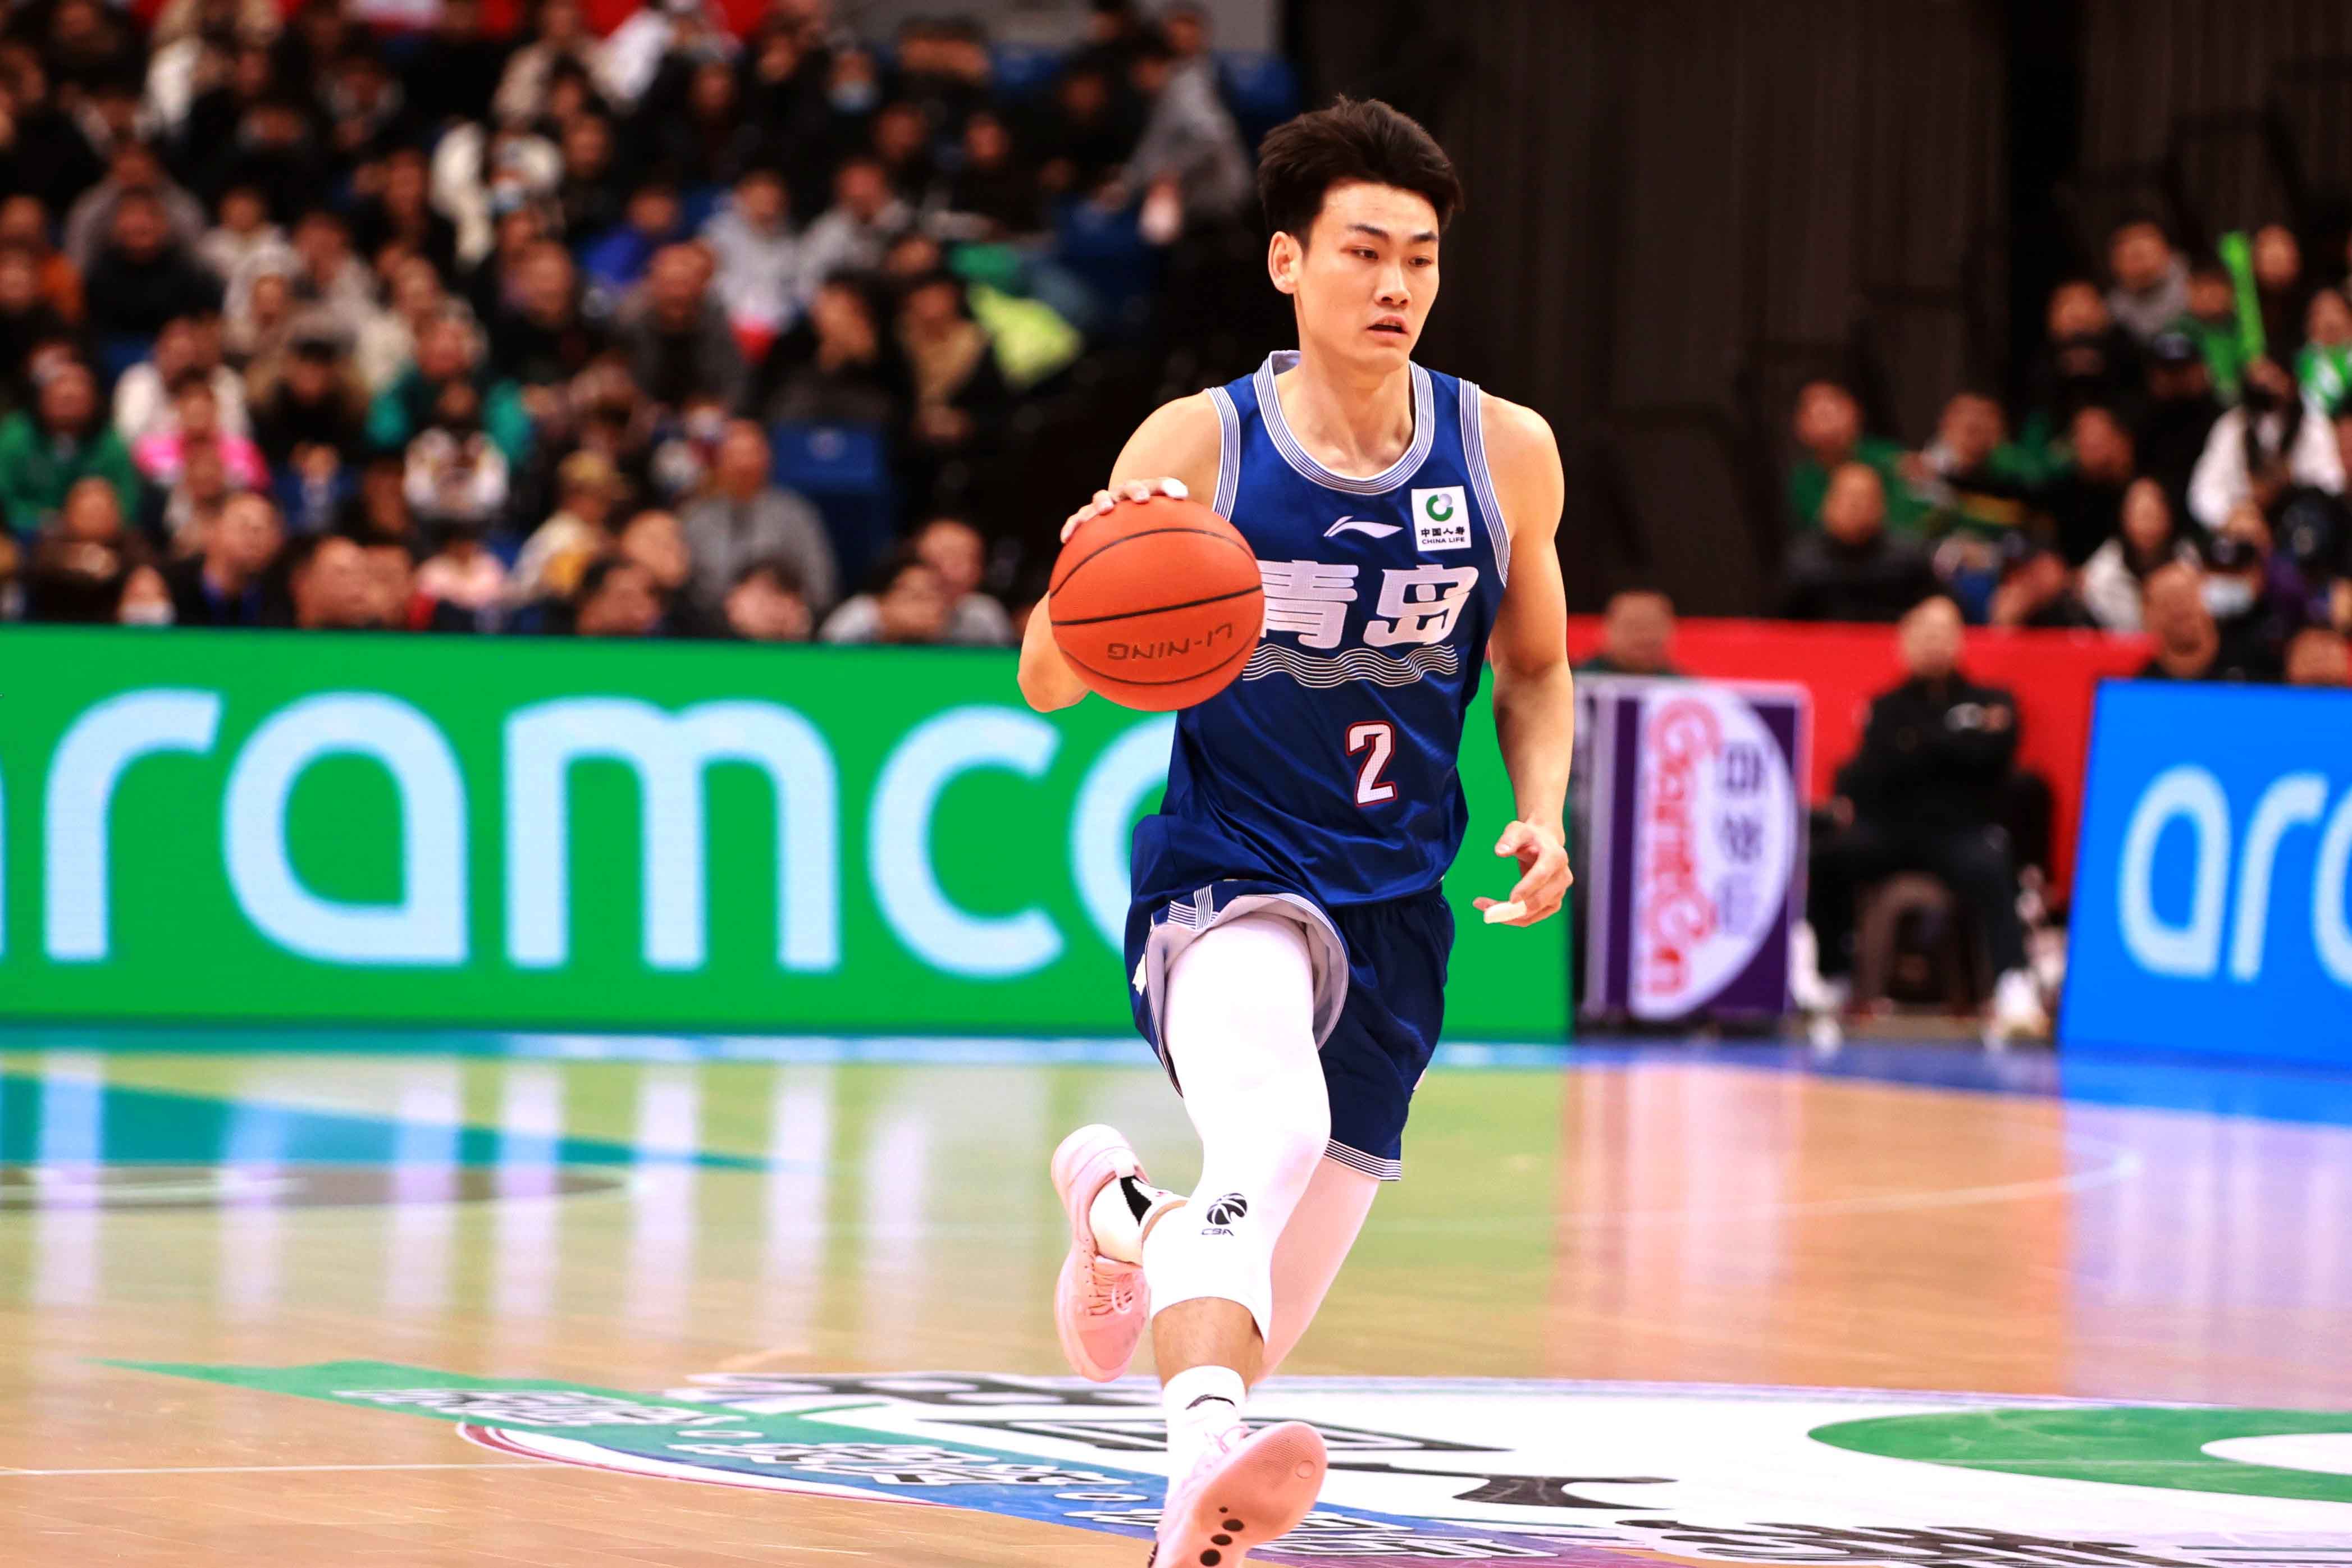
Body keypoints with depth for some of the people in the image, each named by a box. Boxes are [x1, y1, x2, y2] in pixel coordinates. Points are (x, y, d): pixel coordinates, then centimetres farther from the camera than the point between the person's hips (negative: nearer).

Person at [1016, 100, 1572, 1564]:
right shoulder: (1197, 446, -9)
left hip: (1396, 907, 4)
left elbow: (1536, 669, 16)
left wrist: (1543, 815, -3)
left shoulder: (1506, 453, -1)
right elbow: (1051, 685, -7)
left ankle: (1122, 1204, 45)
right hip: (1228, 874, -4)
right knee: (1275, 1129, -40)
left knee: (1262, 1332, 13)